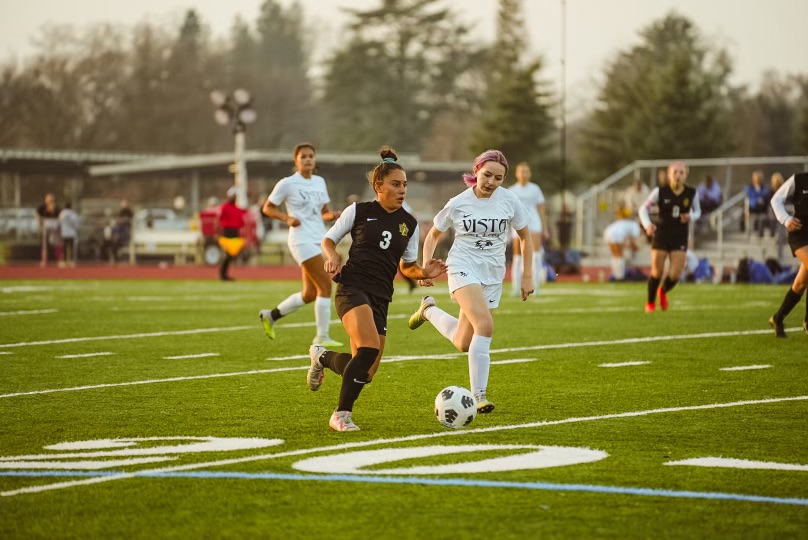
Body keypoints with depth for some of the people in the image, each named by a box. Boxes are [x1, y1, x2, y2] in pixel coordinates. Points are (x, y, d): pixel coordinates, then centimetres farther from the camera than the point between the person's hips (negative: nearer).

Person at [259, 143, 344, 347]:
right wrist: (287, 218, -17)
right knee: (325, 286, -14)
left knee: (310, 294, 9)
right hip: (302, 240, -8)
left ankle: (270, 315, 27)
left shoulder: (320, 182, 13)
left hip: (319, 239, 8)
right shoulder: (287, 183, -6)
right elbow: (267, 208, -1)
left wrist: (333, 215, -5)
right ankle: (322, 336, -9)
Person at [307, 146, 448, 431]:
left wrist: (423, 272, -1)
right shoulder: (359, 211, 2)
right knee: (369, 348, -28)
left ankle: (322, 357, 34)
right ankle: (342, 414, -15)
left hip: (381, 297, 5)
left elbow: (407, 266, 21)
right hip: (353, 287, -5)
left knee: (365, 373, 2)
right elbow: (328, 239, 11)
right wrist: (333, 256, -11)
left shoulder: (409, 224, 12)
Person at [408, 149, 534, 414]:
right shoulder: (458, 203, -5)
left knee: (463, 344, 5)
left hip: (492, 275, 4)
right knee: (485, 325, -28)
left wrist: (527, 276, 8)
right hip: (463, 268, -4)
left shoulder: (509, 200, -3)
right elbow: (433, 234, 10)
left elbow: (525, 236, 10)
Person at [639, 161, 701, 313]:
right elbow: (643, 208, 1)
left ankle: (663, 292, 30)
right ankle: (650, 302, 27)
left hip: (680, 238, 1)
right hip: (661, 236, -1)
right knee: (656, 273, -1)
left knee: (674, 275, -7)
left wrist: (690, 217, -12)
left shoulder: (692, 193, -5)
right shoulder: (660, 192, -10)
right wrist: (647, 224, -18)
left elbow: (697, 212, 11)